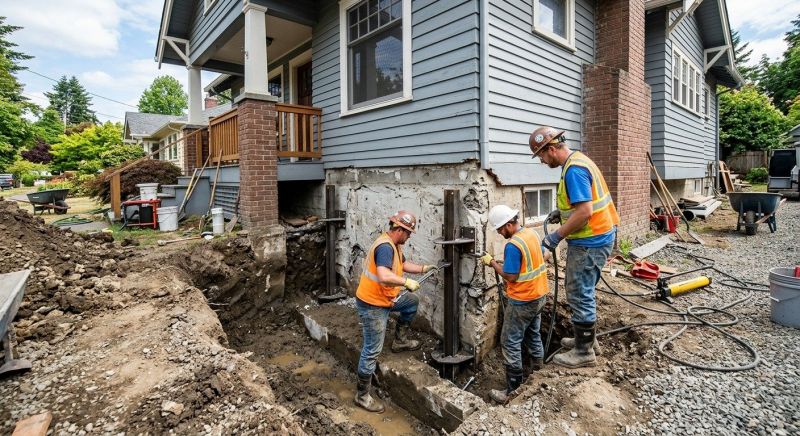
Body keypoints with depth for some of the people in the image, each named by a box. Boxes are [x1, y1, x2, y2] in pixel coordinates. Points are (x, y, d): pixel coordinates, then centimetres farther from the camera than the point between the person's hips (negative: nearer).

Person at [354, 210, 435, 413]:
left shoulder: (394, 245, 5)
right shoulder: (385, 247, -27)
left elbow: (403, 264, 22)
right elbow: (384, 276, -42)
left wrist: (423, 268, 11)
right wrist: (407, 282, -30)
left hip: (385, 298, 10)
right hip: (372, 305, -10)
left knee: (412, 301, 22)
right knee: (372, 351, 0)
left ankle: (400, 341, 33)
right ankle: (362, 395, 17)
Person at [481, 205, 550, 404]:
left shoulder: (512, 245, -26)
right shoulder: (532, 234, 1)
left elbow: (510, 277, -22)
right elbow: (542, 256, 16)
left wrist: (492, 263, -11)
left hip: (522, 302, -9)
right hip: (539, 296, 9)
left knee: (510, 343, 1)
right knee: (533, 335, 24)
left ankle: (513, 390, 8)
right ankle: (539, 370, 39)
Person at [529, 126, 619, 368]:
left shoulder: (573, 169, -22)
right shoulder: (578, 160, 11)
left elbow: (584, 212, -27)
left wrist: (557, 235, -21)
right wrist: (564, 212, 13)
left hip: (590, 241, -10)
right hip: (594, 237, 10)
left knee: (580, 294, -1)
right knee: (580, 291, 20)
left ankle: (584, 352, 13)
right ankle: (586, 337, 35)